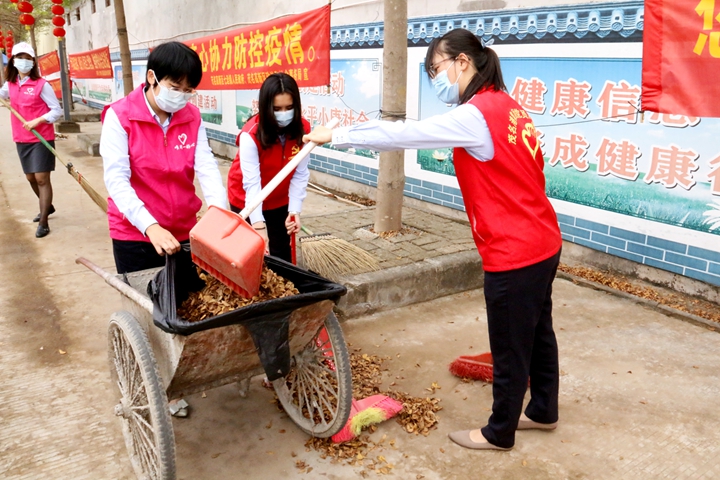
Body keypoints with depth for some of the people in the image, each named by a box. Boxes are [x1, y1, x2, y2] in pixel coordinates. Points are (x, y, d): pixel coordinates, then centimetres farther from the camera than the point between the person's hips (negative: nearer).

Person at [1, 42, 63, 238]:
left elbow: (57, 110, -10)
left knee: (42, 178, -7)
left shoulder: (41, 85, -10)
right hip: (21, 140, 6)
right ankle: (47, 207, 40)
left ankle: (43, 223, -2)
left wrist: (37, 121, -21)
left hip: (41, 139, -6)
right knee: (31, 178, 16)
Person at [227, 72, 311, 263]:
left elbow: (300, 174, -16)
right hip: (247, 200, -3)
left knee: (281, 254, 8)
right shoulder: (251, 134, -30)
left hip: (279, 200, 3)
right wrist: (259, 224, -43)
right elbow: (252, 182, -35)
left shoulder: (302, 130, -18)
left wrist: (295, 210, -24)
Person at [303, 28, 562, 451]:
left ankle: (499, 433, 27)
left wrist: (336, 136, -10)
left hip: (515, 254, -9)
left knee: (510, 347, 8)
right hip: (542, 243, 9)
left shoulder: (476, 116, -20)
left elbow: (404, 134, -19)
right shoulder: (507, 106, 8)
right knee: (537, 333, 22)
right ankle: (544, 411, 41)